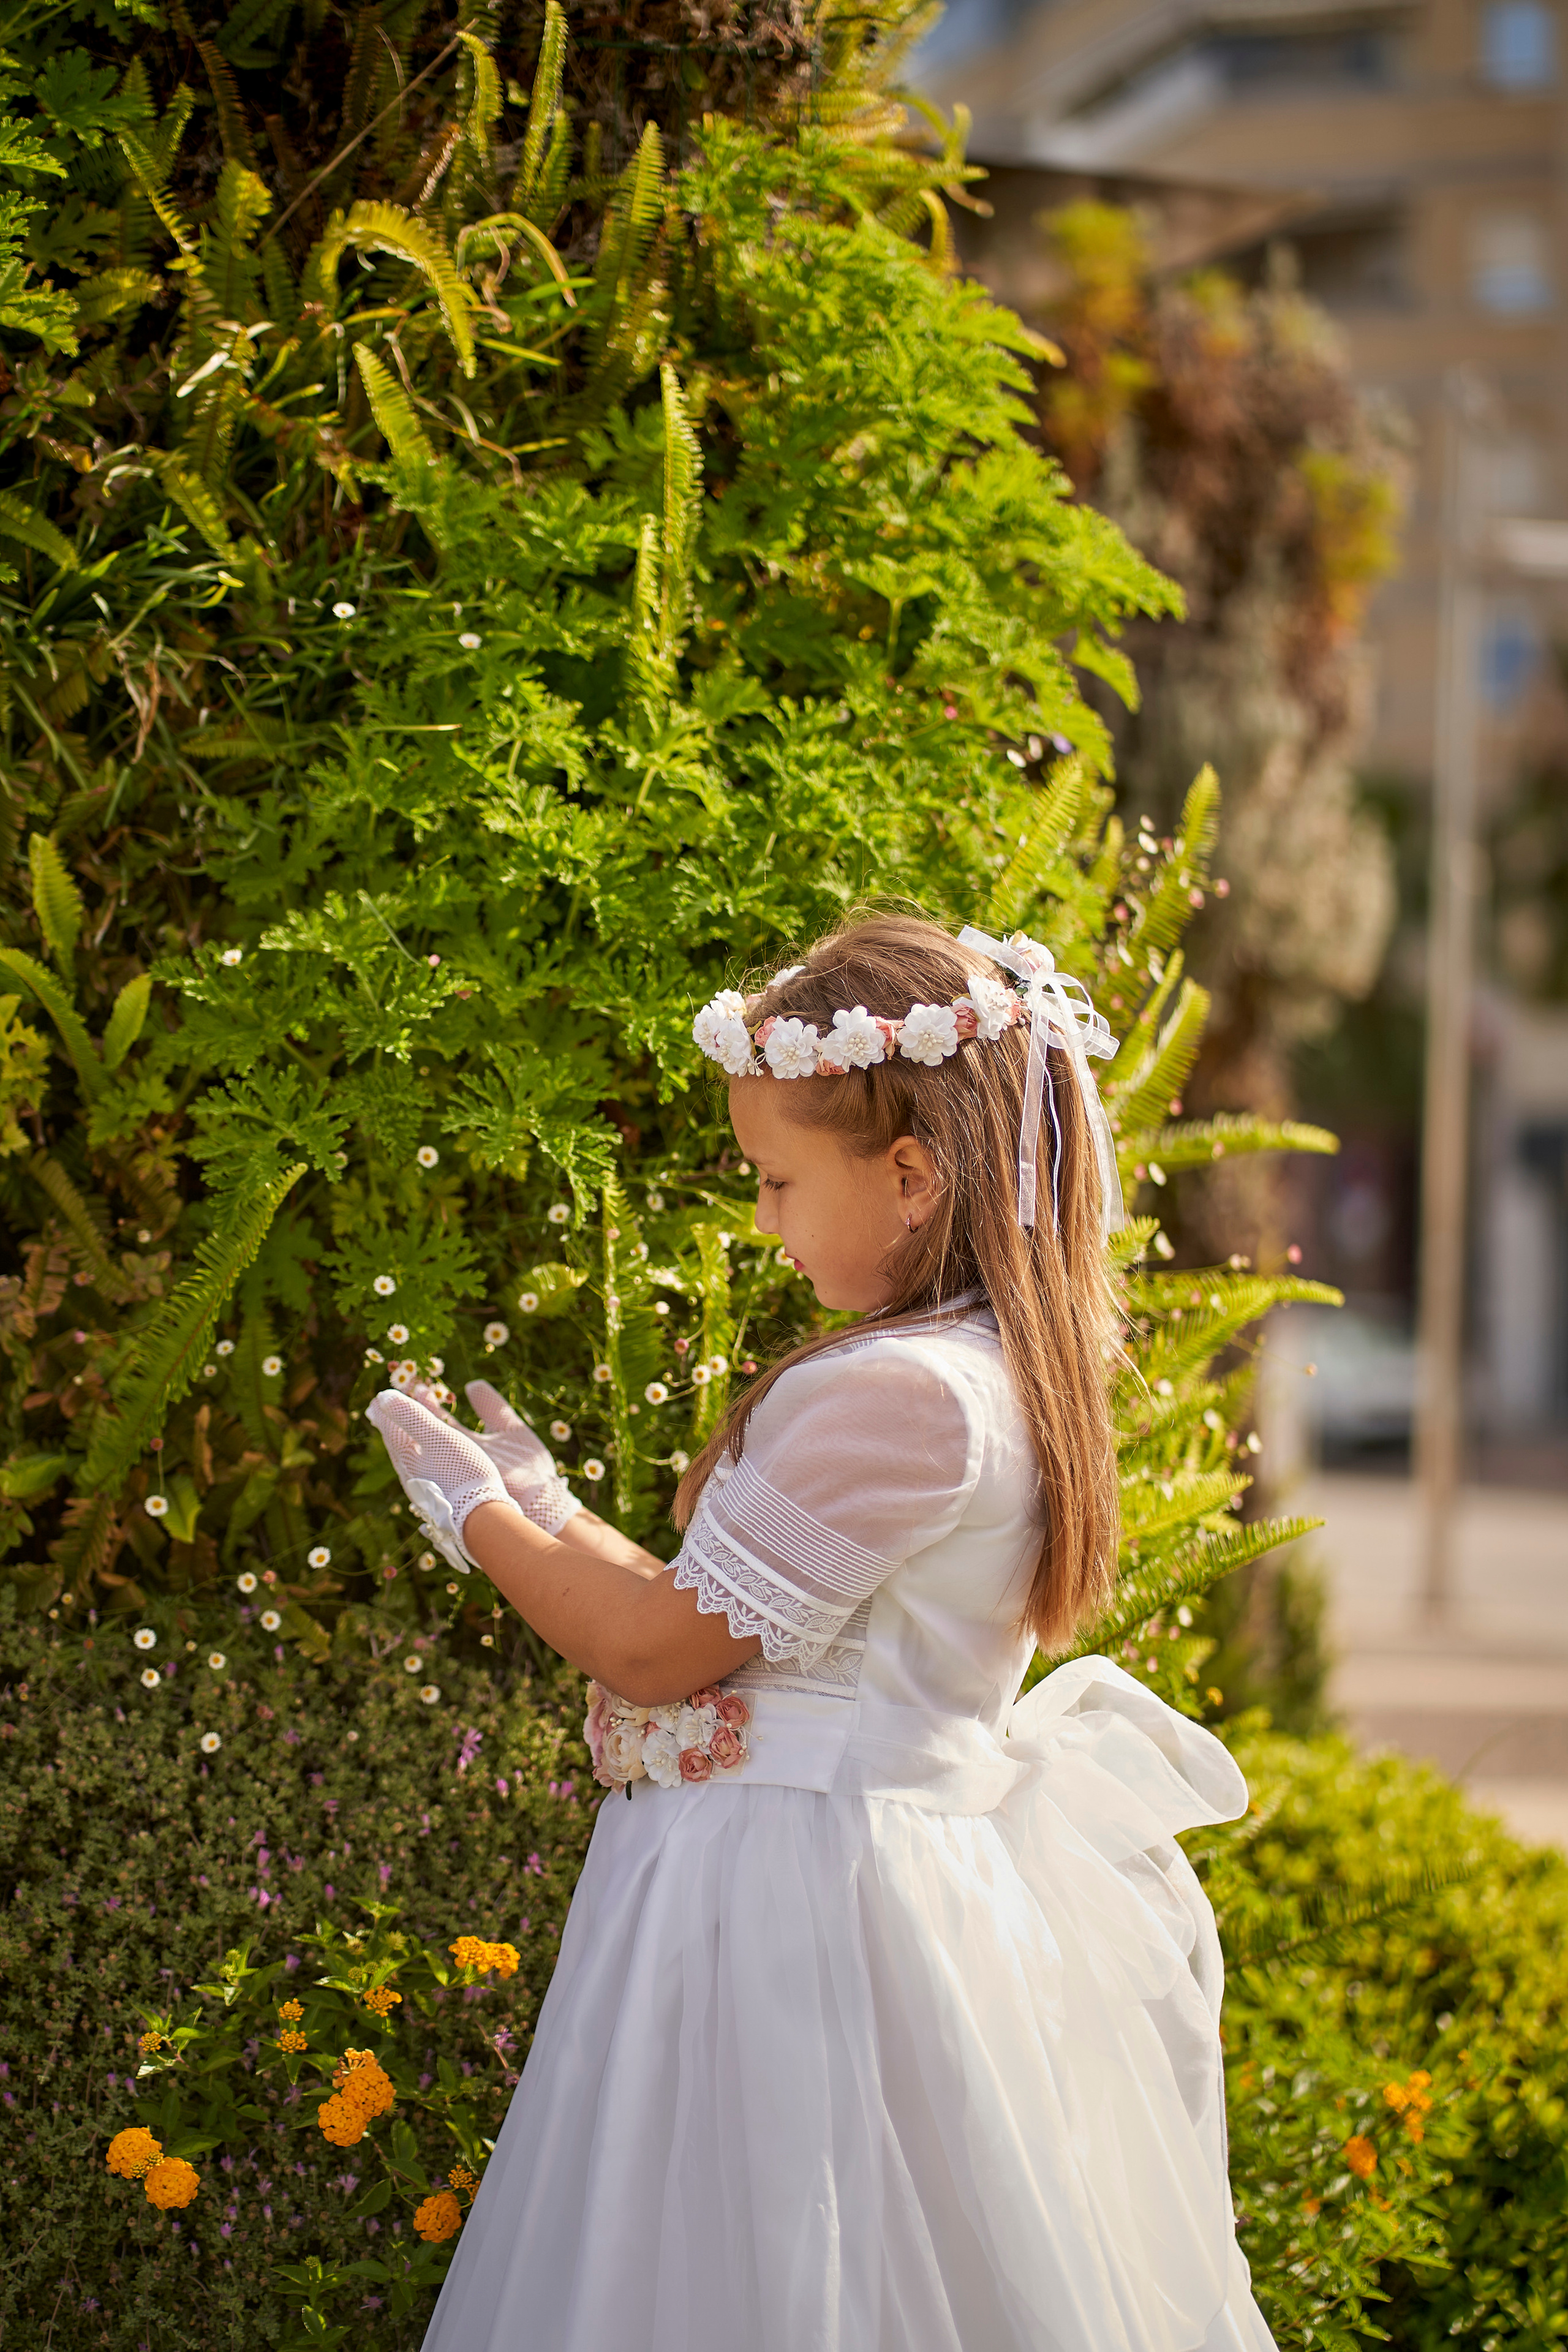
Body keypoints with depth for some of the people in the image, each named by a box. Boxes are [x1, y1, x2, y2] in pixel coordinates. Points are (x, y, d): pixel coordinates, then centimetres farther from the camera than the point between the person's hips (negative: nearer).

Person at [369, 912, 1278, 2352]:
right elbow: (721, 1611, 12)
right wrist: (549, 1517, 10)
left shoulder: (892, 1398, -22)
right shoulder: (1013, 1373, 9)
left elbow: (661, 1653, -15)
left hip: (790, 1897, -10)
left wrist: (481, 1516, -2)